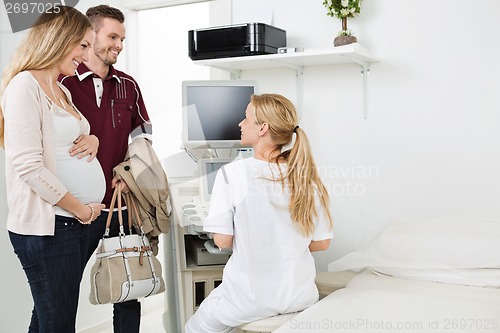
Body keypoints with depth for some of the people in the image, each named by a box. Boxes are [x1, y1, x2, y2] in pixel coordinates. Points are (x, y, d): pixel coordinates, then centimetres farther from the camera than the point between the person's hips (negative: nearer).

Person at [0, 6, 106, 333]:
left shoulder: (62, 91, 18)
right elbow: (29, 167, -19)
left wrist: (92, 140, 4)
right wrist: (81, 209, -12)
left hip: (78, 222, 9)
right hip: (47, 227, -9)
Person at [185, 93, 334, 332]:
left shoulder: (232, 173, -16)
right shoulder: (306, 175, -6)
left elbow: (222, 240, -13)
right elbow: (321, 243, 0)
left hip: (250, 299, -4)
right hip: (300, 297, 5)